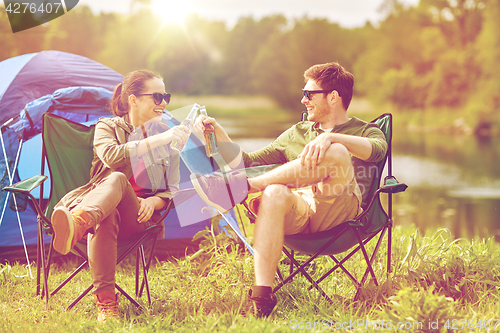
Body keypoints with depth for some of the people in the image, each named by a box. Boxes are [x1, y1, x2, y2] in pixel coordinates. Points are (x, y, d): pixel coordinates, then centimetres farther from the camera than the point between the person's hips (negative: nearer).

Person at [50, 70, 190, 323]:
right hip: (102, 209, 0)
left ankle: (75, 226, -68)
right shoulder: (107, 127, 9)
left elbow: (171, 191, 17)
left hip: (138, 216, 0)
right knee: (106, 217, -42)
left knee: (117, 180, -36)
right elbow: (112, 156, -16)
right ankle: (105, 302, -49)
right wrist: (157, 140, -24)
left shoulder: (167, 138, 18)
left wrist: (153, 202, -8)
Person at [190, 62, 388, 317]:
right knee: (273, 194, -35)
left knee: (336, 153, -31)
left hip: (337, 210, -2)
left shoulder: (366, 131, 18)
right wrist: (218, 133, 16)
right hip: (298, 208, 3)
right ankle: (261, 297, -43)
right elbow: (247, 162, 29)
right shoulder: (295, 134, 31)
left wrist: (329, 137, -23)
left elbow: (376, 149, -8)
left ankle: (239, 188, -31)